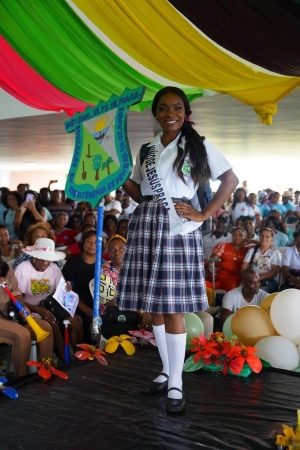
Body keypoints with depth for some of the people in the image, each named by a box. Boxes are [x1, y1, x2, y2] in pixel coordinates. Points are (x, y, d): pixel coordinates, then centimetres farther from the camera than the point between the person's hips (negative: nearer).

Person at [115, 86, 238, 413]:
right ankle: (166, 371, 24)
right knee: (153, 305, 8)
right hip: (146, 226, 5)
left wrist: (204, 215, -5)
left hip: (179, 228, -4)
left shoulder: (199, 146, 2)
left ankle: (176, 384, 6)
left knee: (173, 307, -5)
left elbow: (231, 180, 0)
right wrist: (129, 188, 1)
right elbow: (135, 187, 23)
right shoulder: (146, 150, 14)